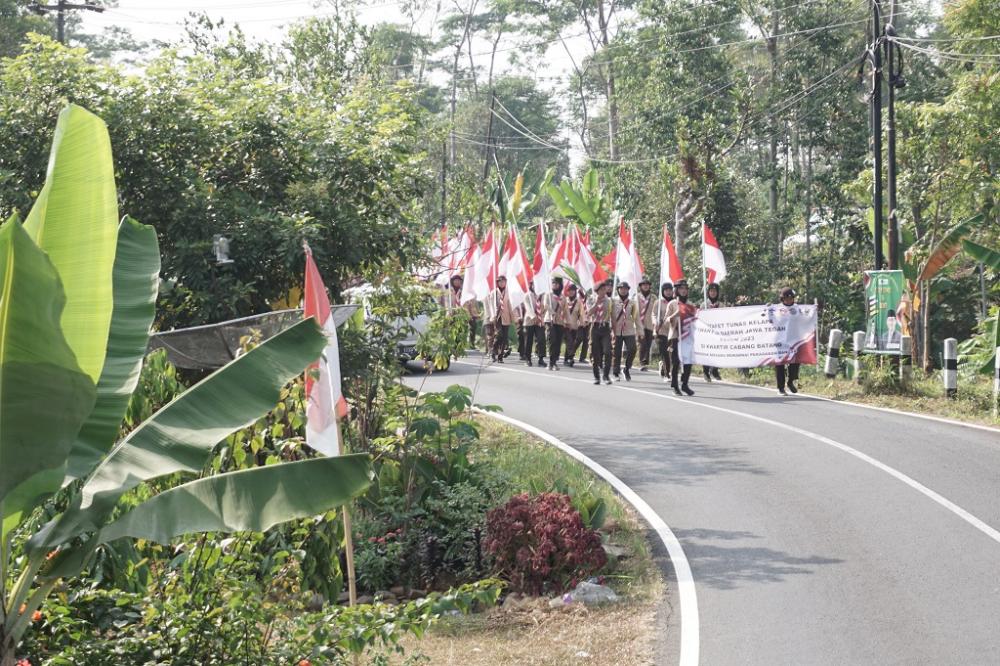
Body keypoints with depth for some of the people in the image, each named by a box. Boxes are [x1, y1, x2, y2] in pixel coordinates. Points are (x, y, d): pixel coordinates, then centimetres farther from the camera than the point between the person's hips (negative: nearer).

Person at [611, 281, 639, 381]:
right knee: (617, 353, 2)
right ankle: (616, 374, 13)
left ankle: (627, 370, 11)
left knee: (632, 350, -11)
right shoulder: (613, 302, 3)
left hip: (629, 331, 1)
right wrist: (612, 331, -7)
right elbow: (611, 317, 0)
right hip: (617, 331, -1)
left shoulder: (632, 303, 8)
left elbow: (636, 317, 8)